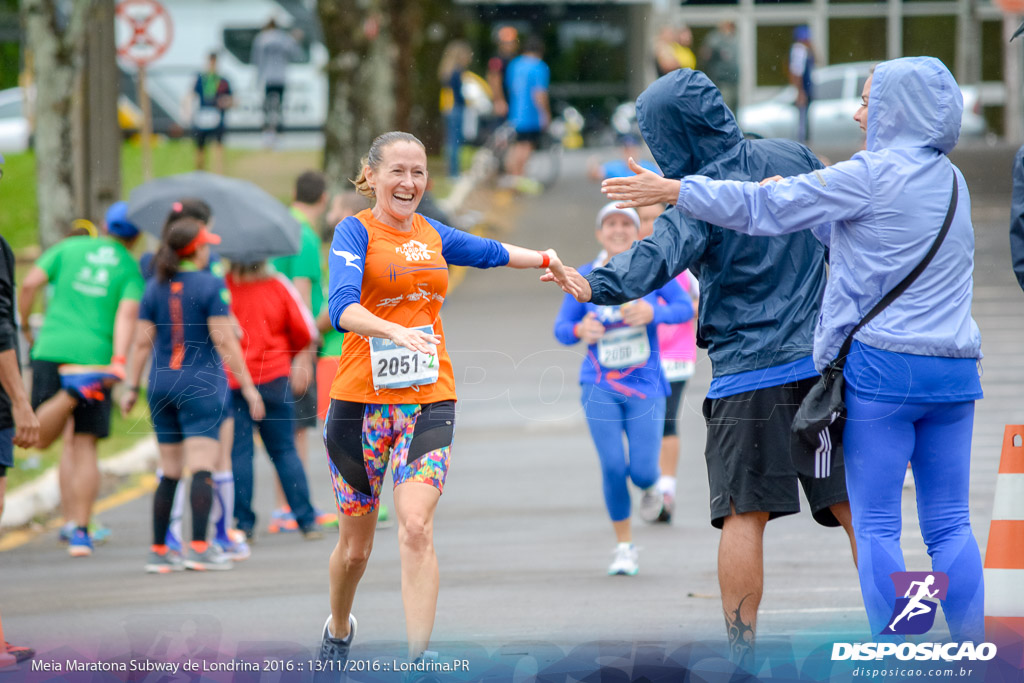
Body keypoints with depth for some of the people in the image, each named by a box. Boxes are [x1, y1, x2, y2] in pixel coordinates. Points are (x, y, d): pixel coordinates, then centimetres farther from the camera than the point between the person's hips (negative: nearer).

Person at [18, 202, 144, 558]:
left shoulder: (68, 248, 13)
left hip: (51, 350, 0)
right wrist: (118, 362, -21)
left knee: (41, 437, 4)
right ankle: (80, 532, -3)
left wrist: (24, 328, 16)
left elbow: (30, 284, 2)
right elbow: (127, 314, -9)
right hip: (95, 353, 0)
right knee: (83, 447, 5)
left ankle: (71, 394, -26)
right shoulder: (131, 268, 8)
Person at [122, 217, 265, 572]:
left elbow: (142, 342, 7)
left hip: (161, 384, 5)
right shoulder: (211, 285, -8)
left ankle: (159, 550, 12)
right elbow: (224, 340, -11)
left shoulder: (155, 288, 6)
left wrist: (132, 387, 15)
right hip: (201, 384, -5)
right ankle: (199, 546, -16)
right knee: (202, 468, -7)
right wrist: (247, 385, -6)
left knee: (169, 472, 12)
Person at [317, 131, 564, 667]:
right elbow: (342, 306, -23)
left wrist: (545, 258, 25)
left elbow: (492, 252, 33)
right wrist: (396, 331, -38)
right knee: (355, 546, 9)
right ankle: (338, 630, 38)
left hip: (427, 401, 2)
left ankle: (419, 663, -20)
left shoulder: (434, 237, 11)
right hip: (361, 400, -2)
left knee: (416, 528, -17)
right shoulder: (356, 232, -5)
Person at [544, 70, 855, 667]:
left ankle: (743, 652, -4)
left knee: (745, 513, -1)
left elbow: (660, 255, -30)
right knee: (856, 504, 7)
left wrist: (599, 286, -45)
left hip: (750, 375, -5)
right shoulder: (793, 159, 7)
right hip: (826, 361, 5)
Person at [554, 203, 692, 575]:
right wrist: (580, 330, -20)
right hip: (600, 387, 0)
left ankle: (649, 487, 35)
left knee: (642, 471, -6)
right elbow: (561, 328, 4)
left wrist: (654, 313, -23)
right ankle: (624, 548, 9)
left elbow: (686, 307, -3)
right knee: (613, 468, -9)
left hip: (645, 386, 0)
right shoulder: (585, 278, 0)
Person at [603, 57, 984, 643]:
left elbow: (765, 209, -5)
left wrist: (672, 190, 2)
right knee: (950, 525, 6)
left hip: (882, 365, -6)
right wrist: (799, 198, 20)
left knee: (876, 524, 0)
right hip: (955, 370, 6)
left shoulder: (874, 174, -8)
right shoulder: (950, 179, 13)